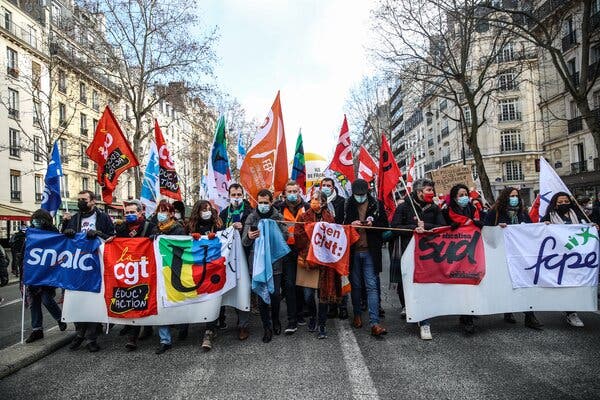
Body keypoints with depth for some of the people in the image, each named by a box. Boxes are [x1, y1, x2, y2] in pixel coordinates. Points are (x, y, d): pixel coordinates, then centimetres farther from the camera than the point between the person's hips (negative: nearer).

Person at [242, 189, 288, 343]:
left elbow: (285, 236, -5)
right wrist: (249, 236, -23)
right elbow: (244, 242, -1)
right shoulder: (251, 217, 4)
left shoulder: (278, 217, 4)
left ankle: (275, 320, 29)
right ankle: (267, 328, 17)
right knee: (261, 296, 4)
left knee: (275, 294, 1)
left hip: (275, 261, 0)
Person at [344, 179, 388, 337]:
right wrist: (350, 225, -12)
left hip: (370, 252, -1)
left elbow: (385, 225, 6)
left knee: (372, 286, -5)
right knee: (355, 285, 13)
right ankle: (357, 315, 30)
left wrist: (372, 224, -13)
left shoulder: (376, 205, 2)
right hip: (353, 251, 1)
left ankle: (374, 323, -6)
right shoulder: (347, 205, 3)